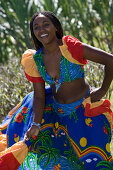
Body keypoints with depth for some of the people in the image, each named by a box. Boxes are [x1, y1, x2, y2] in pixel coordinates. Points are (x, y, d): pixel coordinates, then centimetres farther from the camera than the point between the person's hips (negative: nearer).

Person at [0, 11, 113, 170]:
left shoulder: (69, 46, -23)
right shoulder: (35, 60, -8)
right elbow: (39, 95, -3)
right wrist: (36, 125, -16)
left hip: (84, 111, -5)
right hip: (57, 109, 5)